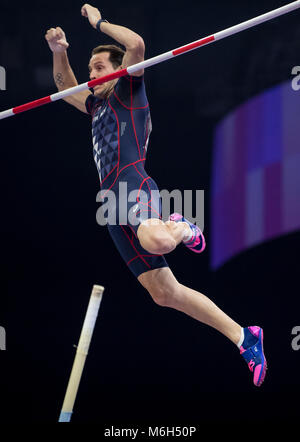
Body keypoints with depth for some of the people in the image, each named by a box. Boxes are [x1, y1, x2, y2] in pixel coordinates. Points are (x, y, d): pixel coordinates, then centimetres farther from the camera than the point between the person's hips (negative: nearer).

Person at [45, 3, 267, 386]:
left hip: (132, 185, -8)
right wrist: (58, 52, 28)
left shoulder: (128, 91, 10)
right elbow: (65, 88, 46)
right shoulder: (98, 105, 31)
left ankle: (181, 228, -7)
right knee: (164, 293, -4)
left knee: (157, 241, -44)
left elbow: (136, 44, -7)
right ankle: (243, 337, -3)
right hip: (113, 203, 8)